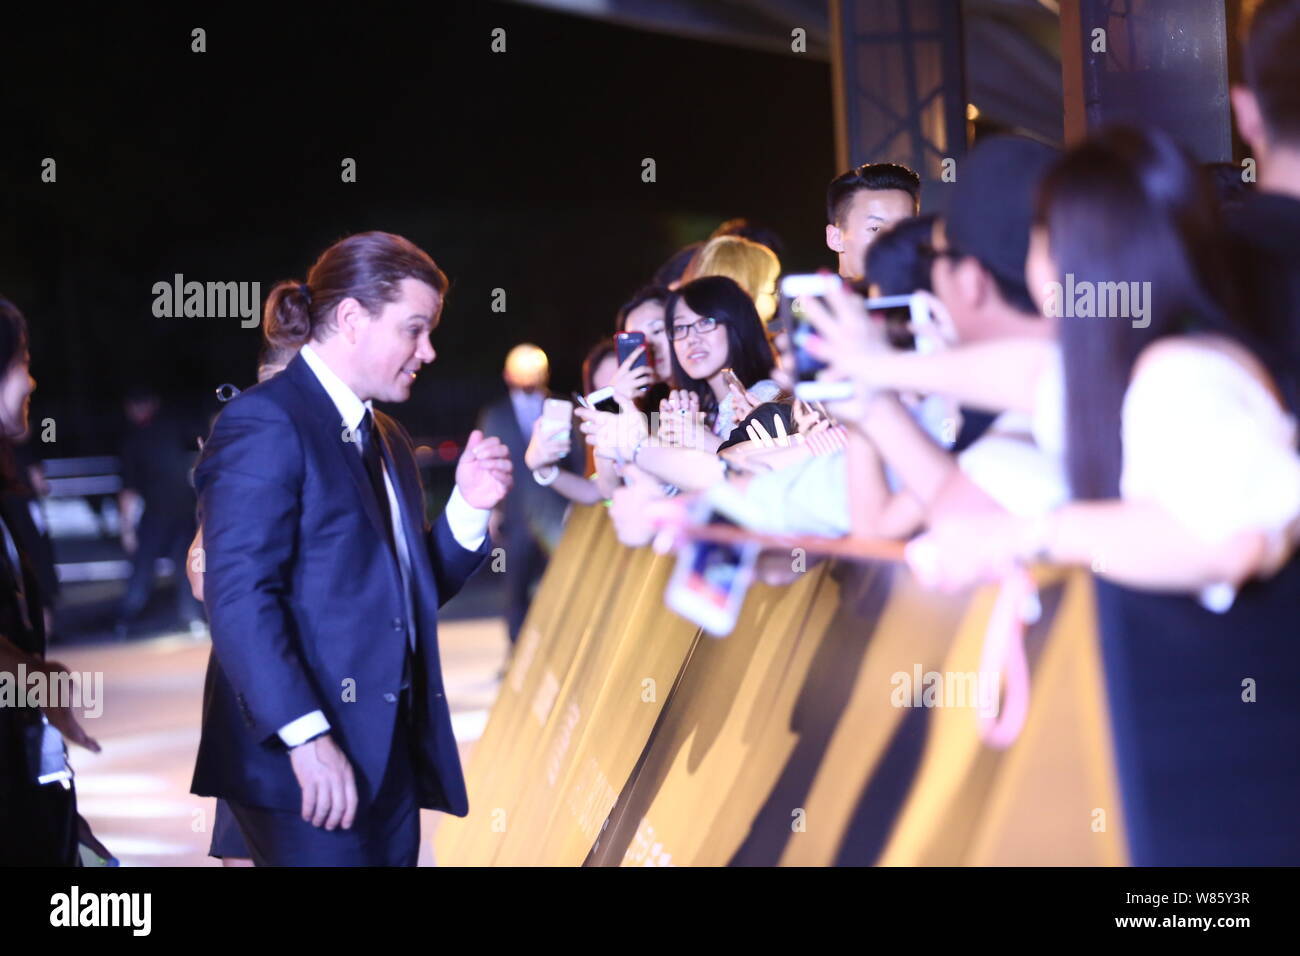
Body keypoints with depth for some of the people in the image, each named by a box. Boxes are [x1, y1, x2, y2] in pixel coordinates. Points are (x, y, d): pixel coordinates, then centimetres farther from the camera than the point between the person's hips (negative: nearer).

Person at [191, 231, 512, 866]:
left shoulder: (387, 440, 19)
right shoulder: (265, 424, -9)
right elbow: (239, 597, -18)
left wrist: (470, 506, 5)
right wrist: (306, 735, -24)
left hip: (390, 759, 8)